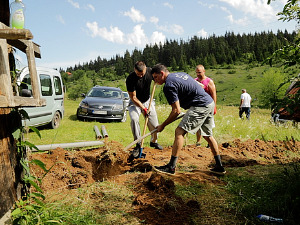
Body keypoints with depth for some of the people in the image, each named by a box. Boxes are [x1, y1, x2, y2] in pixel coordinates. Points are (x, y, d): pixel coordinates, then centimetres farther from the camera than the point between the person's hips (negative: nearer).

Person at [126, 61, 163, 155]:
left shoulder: (150, 72, -17)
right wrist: (143, 108, -27)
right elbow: (133, 97, -21)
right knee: (134, 119, -26)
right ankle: (138, 144, -11)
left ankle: (154, 142, 27)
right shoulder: (130, 79, -27)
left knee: (154, 123, 0)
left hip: (147, 101, 3)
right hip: (135, 102, -3)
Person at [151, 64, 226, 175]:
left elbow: (176, 111, -15)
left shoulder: (168, 85, -12)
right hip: (210, 103, 10)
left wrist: (163, 125, -5)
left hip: (201, 106, -10)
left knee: (180, 131, -12)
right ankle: (219, 167, 26)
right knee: (207, 135, 19)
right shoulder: (180, 74, 17)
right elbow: (200, 86, 24)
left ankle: (171, 166, -13)